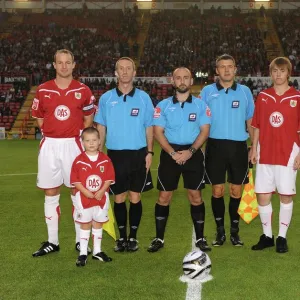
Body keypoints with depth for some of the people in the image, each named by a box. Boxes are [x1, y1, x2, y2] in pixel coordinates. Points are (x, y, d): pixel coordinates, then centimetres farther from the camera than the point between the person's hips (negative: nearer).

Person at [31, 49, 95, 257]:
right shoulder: (43, 90, 3)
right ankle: (52, 242, 17)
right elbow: (39, 117, 11)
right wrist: (51, 134, 2)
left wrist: (77, 135, 1)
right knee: (51, 193, 7)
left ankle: (80, 240, 17)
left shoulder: (83, 91, 0)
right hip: (49, 145, 1)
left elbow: (88, 118, 10)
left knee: (78, 192, 5)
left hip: (73, 144, -1)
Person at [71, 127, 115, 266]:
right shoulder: (78, 161, -7)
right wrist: (86, 192, -18)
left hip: (101, 198, 2)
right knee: (85, 225, 7)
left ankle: (97, 251, 26)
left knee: (98, 224, 14)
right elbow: (75, 180, -8)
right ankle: (83, 253, 15)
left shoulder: (105, 160, -3)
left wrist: (101, 192, -16)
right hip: (83, 198, -2)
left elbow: (109, 178, -3)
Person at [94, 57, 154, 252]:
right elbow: (101, 128, 7)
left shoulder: (143, 97, 2)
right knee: (119, 198, 7)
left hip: (138, 154, 0)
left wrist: (150, 152, -3)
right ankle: (122, 237, 20)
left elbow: (149, 127, 5)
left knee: (135, 198, 4)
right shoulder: (106, 98, 3)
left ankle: (133, 237, 17)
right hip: (115, 154, 1)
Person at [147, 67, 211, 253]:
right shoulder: (163, 105, 4)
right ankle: (159, 238, 12)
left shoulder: (201, 105, 4)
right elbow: (158, 132, -1)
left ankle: (200, 238, 13)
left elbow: (205, 130, -2)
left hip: (193, 154, 0)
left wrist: (190, 151, -14)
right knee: (164, 197, 2)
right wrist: (172, 153, -13)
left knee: (196, 196, 2)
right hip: (170, 154, 0)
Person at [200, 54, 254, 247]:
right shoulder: (207, 91, 4)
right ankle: (220, 231, 17)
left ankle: (235, 231, 19)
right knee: (217, 191, 3)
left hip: (238, 146, 1)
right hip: (215, 146, -1)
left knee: (236, 191, 6)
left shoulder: (245, 91, 7)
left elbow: (250, 122, 10)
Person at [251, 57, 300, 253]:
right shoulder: (263, 97, 7)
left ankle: (282, 237, 17)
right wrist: (254, 149, 6)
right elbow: (257, 126, 10)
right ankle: (267, 236, 20)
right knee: (263, 196, 5)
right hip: (265, 154, 3)